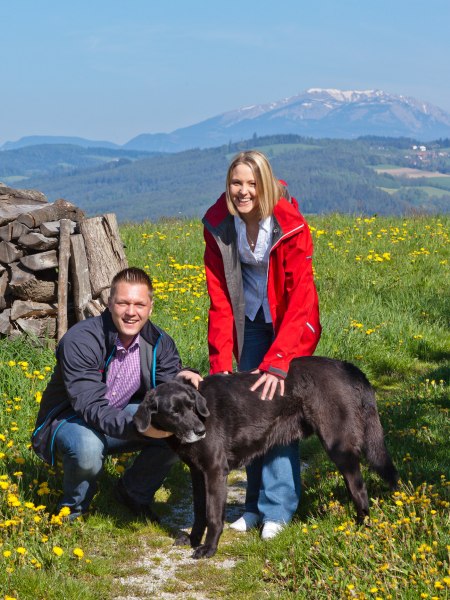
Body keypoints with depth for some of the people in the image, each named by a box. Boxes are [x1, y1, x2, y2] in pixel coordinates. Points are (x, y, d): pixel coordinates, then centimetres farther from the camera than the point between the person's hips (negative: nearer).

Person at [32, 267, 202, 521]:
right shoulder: (79, 341, -28)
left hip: (124, 416, 5)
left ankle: (134, 493, 6)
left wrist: (184, 378, -34)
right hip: (70, 421, -5)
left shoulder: (158, 342, -9)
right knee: (87, 449, -40)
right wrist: (137, 426, -50)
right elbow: (91, 406, -34)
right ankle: (74, 507, -4)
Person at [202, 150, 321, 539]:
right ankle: (256, 502, 13)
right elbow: (219, 296, -12)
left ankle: (278, 508, -6)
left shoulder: (290, 226, -26)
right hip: (250, 321, 4)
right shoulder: (219, 226, -15)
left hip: (289, 323, -4)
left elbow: (300, 297, -28)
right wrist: (220, 363, -19)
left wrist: (278, 361, -36)